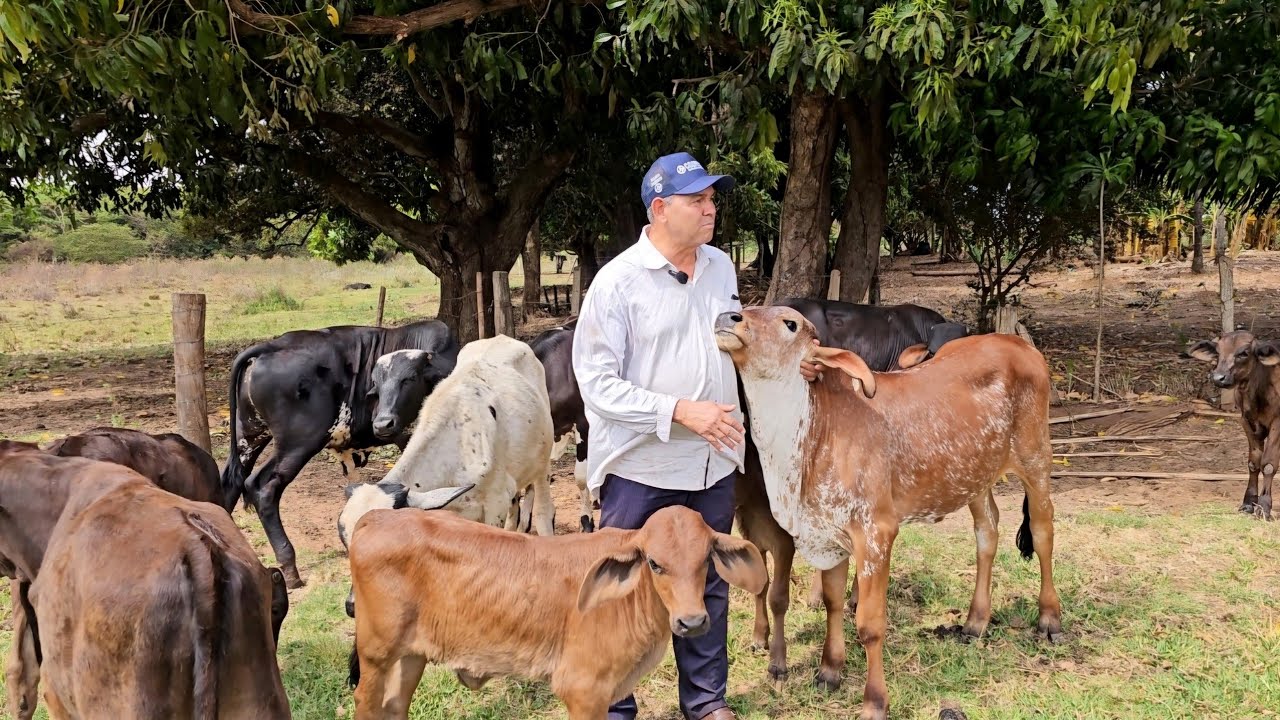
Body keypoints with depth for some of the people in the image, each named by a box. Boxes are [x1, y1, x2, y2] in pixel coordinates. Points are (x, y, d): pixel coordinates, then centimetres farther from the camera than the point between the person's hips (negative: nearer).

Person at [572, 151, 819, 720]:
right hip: (640, 469, -6)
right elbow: (596, 381, -17)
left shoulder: (721, 268, 5)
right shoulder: (618, 280, -14)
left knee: (708, 586, 18)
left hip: (713, 465, 6)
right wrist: (680, 410, -24)